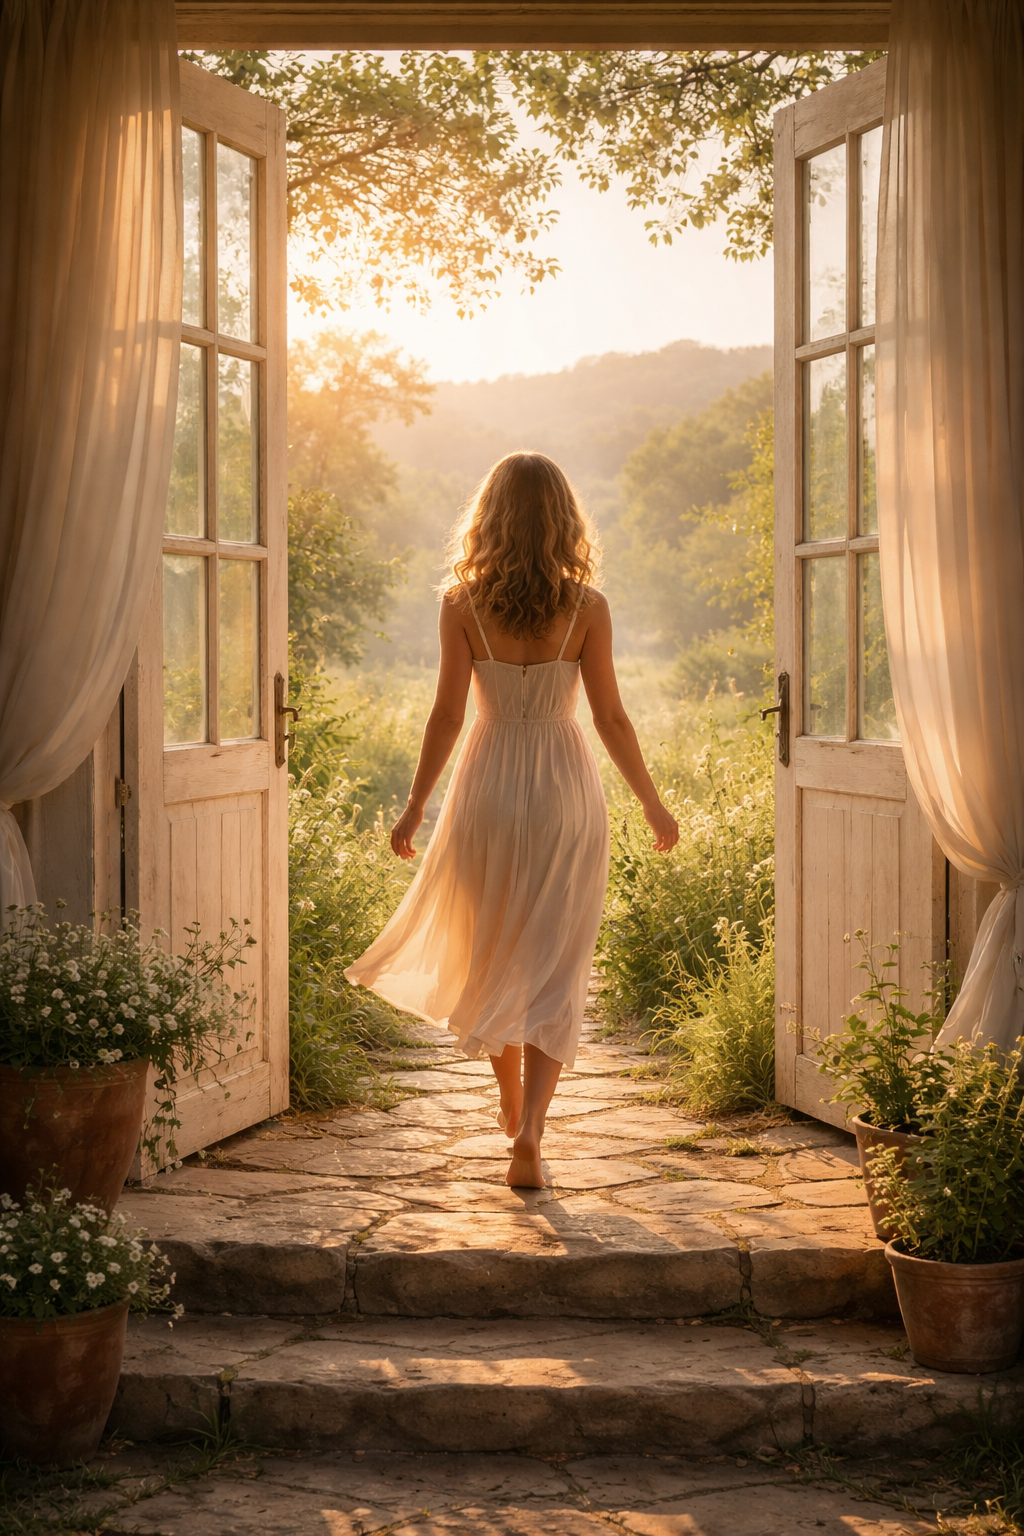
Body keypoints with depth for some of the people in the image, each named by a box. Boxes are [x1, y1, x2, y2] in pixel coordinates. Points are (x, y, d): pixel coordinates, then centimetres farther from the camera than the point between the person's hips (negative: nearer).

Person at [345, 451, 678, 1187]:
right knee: (554, 969, 3)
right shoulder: (586, 608, -6)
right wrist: (652, 803, 9)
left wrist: (416, 805, 5)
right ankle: (529, 1132, -12)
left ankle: (513, 1105, 35)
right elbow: (611, 717, -4)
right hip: (566, 791, -1)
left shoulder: (463, 604, -6)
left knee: (492, 955, 20)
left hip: (489, 786, 1)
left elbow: (448, 714, -5)